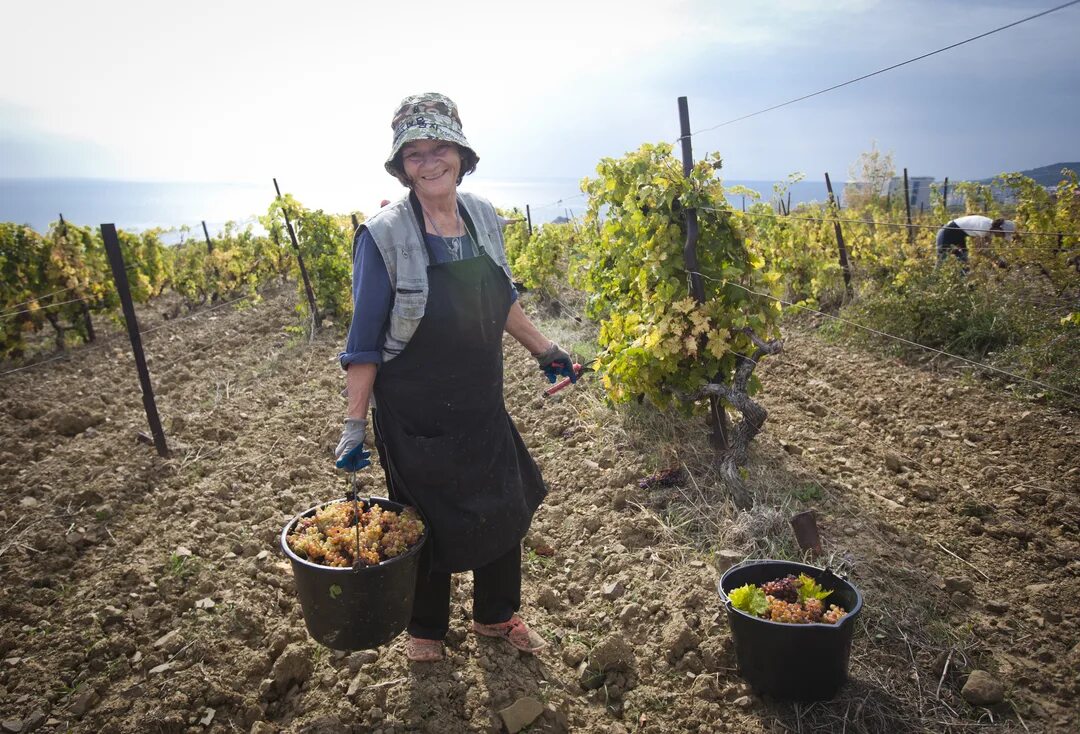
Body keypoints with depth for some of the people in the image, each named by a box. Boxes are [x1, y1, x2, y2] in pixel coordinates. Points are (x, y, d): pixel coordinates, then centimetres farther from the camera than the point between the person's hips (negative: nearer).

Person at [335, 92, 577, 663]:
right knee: (431, 528, 12)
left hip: (483, 408, 5)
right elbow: (364, 343, -12)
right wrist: (354, 425, -13)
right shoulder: (384, 236, -17)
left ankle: (496, 616, 43)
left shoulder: (483, 216, -1)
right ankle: (426, 630, 41)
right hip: (416, 421, -5)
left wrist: (544, 350, 16)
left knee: (507, 511, 16)